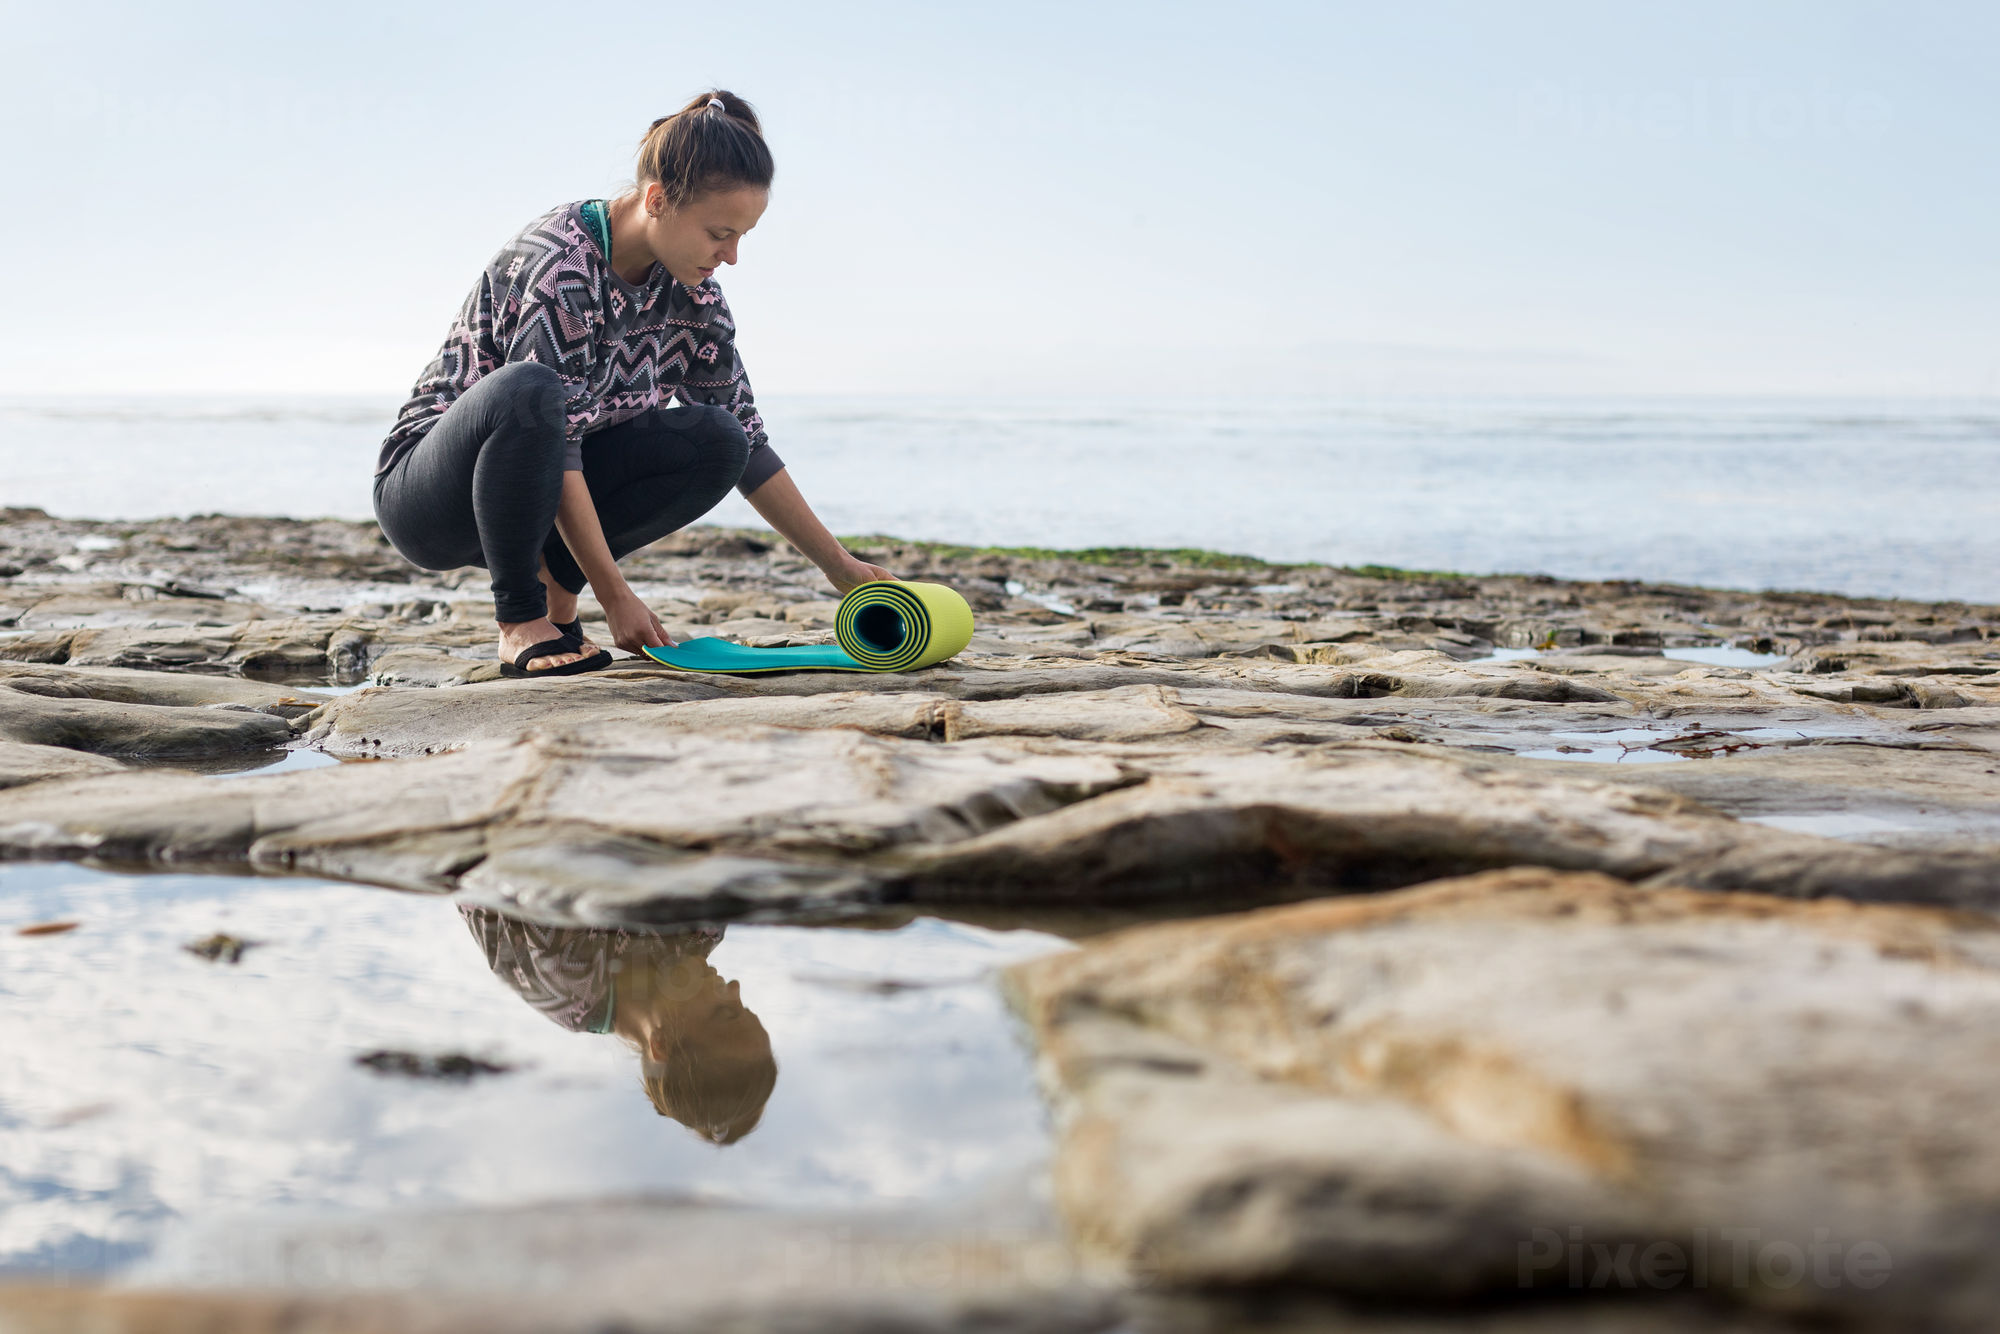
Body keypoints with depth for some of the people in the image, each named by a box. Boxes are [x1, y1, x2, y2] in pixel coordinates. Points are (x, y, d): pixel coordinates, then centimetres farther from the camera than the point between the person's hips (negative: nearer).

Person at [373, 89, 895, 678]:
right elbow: (553, 438, -28)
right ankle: (521, 619, -20)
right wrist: (615, 596, -28)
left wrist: (839, 565, 0)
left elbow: (746, 440, 3)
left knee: (716, 439, -13)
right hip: (426, 495, -6)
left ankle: (552, 576, -4)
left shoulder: (690, 293, -3)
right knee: (527, 391, -39)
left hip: (532, 492, 7)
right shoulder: (555, 265, -26)